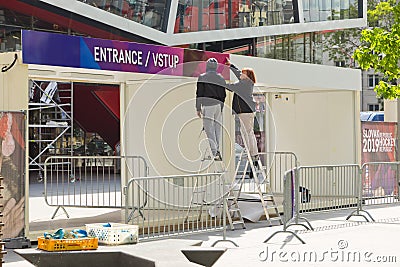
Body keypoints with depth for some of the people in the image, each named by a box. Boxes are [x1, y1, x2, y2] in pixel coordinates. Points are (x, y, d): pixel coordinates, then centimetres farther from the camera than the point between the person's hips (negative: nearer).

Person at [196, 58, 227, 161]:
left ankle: (214, 153, -15)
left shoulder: (202, 77, 0)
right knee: (218, 130, 10)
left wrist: (198, 108, 0)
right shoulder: (221, 79, 13)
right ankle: (218, 151, 4)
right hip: (219, 105, 5)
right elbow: (224, 95, 13)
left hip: (208, 105, -4)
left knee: (209, 131, -6)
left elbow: (199, 94, -4)